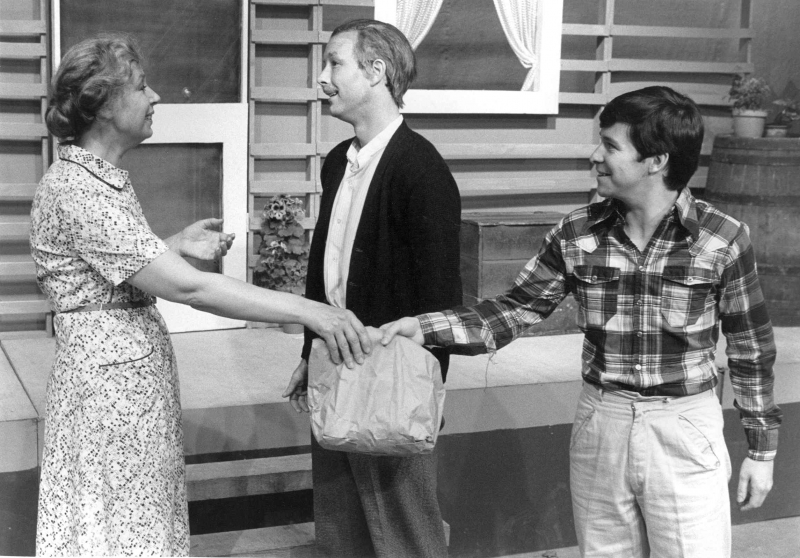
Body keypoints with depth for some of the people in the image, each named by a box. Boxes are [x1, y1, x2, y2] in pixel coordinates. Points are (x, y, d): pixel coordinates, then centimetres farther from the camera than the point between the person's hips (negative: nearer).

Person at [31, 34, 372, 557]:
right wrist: (306, 310, -30)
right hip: (110, 382, -9)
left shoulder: (103, 177, 10)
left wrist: (177, 245, 5)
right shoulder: (76, 190, -22)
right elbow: (187, 286, -29)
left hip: (137, 374, 9)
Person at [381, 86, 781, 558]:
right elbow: (514, 311, 1)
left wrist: (762, 448, 3)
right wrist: (425, 327, -12)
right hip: (600, 427, 3)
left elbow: (752, 348, -2)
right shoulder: (576, 235, -3)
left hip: (686, 434, -3)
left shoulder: (724, 240, -10)